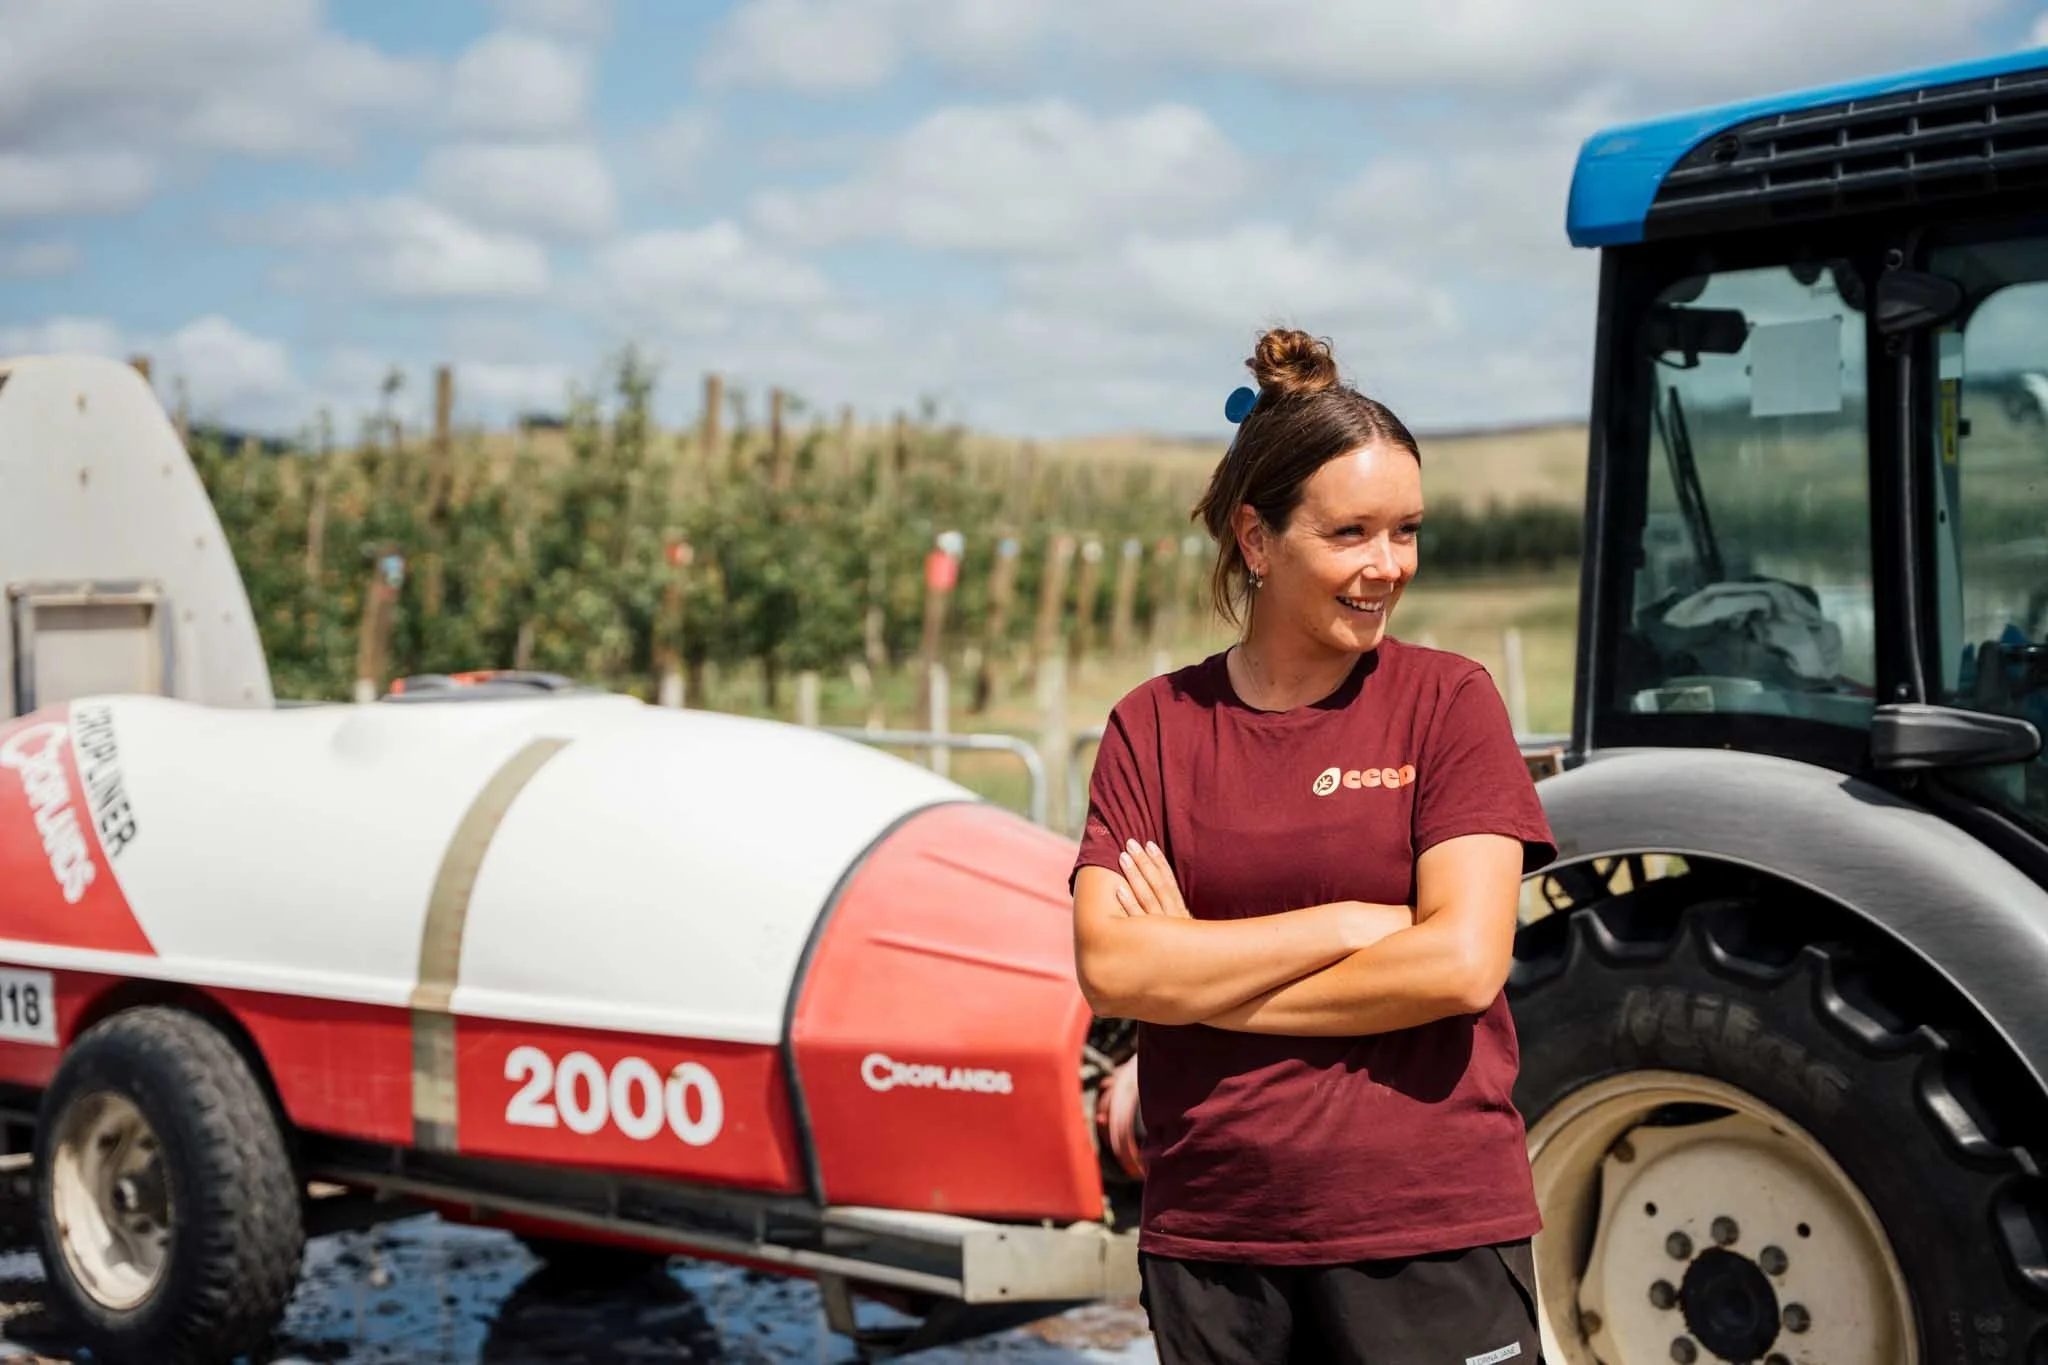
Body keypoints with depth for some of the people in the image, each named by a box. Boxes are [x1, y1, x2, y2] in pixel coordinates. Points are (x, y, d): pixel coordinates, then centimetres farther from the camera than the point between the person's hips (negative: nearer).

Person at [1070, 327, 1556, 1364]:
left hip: (1429, 1238, -2)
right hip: (1210, 1242, 2)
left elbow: (1464, 962, -14)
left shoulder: (1446, 700, -3)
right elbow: (1107, 967, -9)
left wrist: (1203, 979, -9)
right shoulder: (1155, 724, 2)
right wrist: (1348, 922, -14)